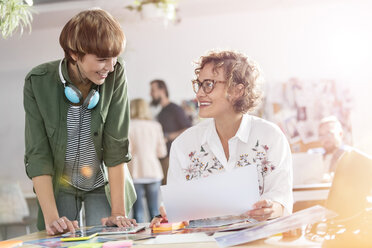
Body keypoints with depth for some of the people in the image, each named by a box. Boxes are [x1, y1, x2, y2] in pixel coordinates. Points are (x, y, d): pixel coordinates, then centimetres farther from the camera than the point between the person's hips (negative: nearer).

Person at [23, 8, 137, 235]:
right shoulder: (38, 81, -20)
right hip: (60, 185, 0)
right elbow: (37, 156, -19)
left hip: (103, 183, 0)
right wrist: (51, 217, -28)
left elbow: (117, 146, -18)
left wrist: (118, 211, -22)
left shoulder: (116, 74, -19)